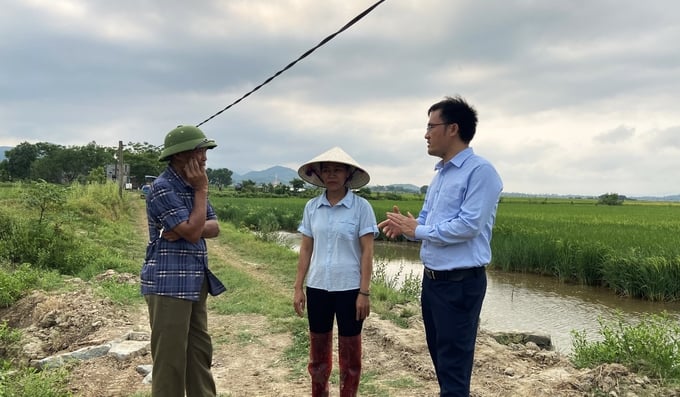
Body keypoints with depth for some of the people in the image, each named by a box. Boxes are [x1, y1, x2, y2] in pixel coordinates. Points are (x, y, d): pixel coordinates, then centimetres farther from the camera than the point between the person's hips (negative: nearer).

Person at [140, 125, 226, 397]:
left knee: (200, 351, 16)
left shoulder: (192, 186, 11)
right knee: (170, 357, 0)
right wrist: (202, 190, -13)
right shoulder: (163, 188, -15)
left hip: (194, 283, 9)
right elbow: (193, 232, -21)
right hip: (169, 285, -8)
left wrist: (187, 229, -14)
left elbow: (213, 228, 6)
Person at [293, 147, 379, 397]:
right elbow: (306, 249, 7)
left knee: (349, 352, 9)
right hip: (317, 287, 3)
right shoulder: (312, 207, 3)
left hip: (349, 289, -3)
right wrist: (298, 288, 5)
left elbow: (367, 252, -8)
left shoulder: (361, 207, -7)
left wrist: (364, 292, -11)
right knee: (318, 350, 14)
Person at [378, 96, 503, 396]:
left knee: (454, 367, 0)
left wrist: (416, 230, -14)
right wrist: (405, 226, -4)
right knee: (440, 358, 21)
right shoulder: (439, 175, 14)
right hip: (431, 279, 9)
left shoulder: (480, 171, -15)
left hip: (461, 283, -9)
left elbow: (468, 225, -24)